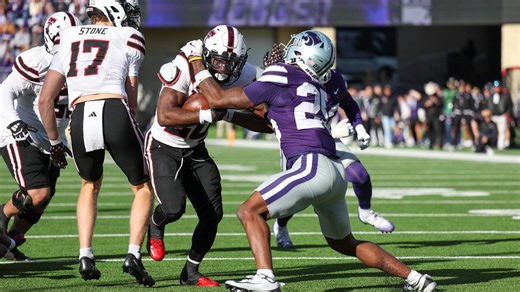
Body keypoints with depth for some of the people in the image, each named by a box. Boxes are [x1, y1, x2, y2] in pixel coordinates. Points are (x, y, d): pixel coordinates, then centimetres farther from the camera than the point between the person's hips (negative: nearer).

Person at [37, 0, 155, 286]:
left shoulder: (69, 40, 25)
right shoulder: (129, 39, 15)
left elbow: (45, 99, 22)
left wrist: (54, 142, 33)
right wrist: (131, 127, 33)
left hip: (80, 118, 3)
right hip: (115, 113, -3)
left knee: (90, 185, 30)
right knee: (142, 189, 17)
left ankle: (86, 256, 16)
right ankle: (133, 255, 0)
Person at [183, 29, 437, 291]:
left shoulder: (280, 79, -2)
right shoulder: (316, 88, 21)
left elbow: (218, 99, 2)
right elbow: (271, 123, 36)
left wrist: (196, 61, 13)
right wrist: (231, 115, 35)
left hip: (312, 167, -9)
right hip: (335, 171, 9)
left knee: (249, 211, -7)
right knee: (344, 242, 23)